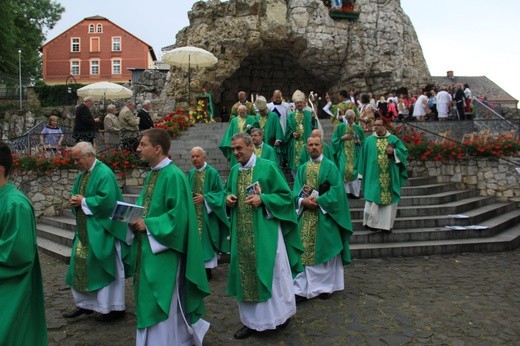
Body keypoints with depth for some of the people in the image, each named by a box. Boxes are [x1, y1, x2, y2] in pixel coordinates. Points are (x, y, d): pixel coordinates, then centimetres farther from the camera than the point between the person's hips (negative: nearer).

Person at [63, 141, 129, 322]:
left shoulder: (104, 173, -17)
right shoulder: (82, 174, 11)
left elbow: (107, 200, -27)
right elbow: (75, 193, 21)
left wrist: (84, 201, -16)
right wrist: (75, 199, -3)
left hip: (101, 230, -9)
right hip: (84, 229, 9)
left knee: (105, 268, 0)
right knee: (81, 266, 14)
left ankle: (115, 307, 14)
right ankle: (85, 304, 28)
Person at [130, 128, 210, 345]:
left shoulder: (173, 176, -18)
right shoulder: (151, 174, 10)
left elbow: (178, 215, -22)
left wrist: (148, 225, -18)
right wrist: (135, 219, -2)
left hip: (163, 251, -9)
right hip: (147, 247, 9)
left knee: (163, 303, 3)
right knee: (149, 300, 20)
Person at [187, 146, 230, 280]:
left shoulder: (212, 173, -10)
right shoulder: (191, 173, 7)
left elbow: (220, 192, -10)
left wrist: (205, 198, -18)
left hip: (207, 215, -5)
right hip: (193, 215, 5)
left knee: (206, 239, 0)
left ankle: (208, 269, 13)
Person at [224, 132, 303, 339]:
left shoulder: (267, 167, -7)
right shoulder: (234, 171, 10)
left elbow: (285, 195, -6)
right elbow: (227, 191, 21)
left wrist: (262, 199, -18)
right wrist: (228, 198, -1)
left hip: (264, 231, -5)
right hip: (242, 233, 6)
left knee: (270, 272, 4)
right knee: (246, 273, 10)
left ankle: (280, 314, 26)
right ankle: (253, 321, 23)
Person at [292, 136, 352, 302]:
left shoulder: (330, 166, -1)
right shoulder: (302, 168, 12)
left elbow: (336, 190, -10)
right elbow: (296, 191, 6)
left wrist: (318, 200, -17)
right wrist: (303, 201, -14)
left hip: (325, 215, -3)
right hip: (306, 215, 3)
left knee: (324, 250, 4)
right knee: (305, 250, 2)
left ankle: (325, 286, 18)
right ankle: (303, 288, 6)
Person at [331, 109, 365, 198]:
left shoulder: (358, 128, 7)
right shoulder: (341, 127, 4)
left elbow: (363, 142, 12)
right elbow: (334, 139, 5)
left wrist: (359, 142, -8)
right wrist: (343, 138, -9)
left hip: (355, 153, 1)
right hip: (344, 152, -1)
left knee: (353, 170, -5)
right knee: (344, 170, -12)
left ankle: (354, 191, 4)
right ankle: (345, 190, -3)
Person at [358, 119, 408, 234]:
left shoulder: (394, 139, 5)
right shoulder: (369, 140, 5)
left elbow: (404, 152, 5)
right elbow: (363, 157, 7)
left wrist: (394, 152, -14)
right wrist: (362, 174, 4)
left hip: (390, 177, 1)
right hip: (374, 176, -1)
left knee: (389, 198, 3)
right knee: (373, 199, -3)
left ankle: (387, 224, 14)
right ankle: (372, 222, 11)